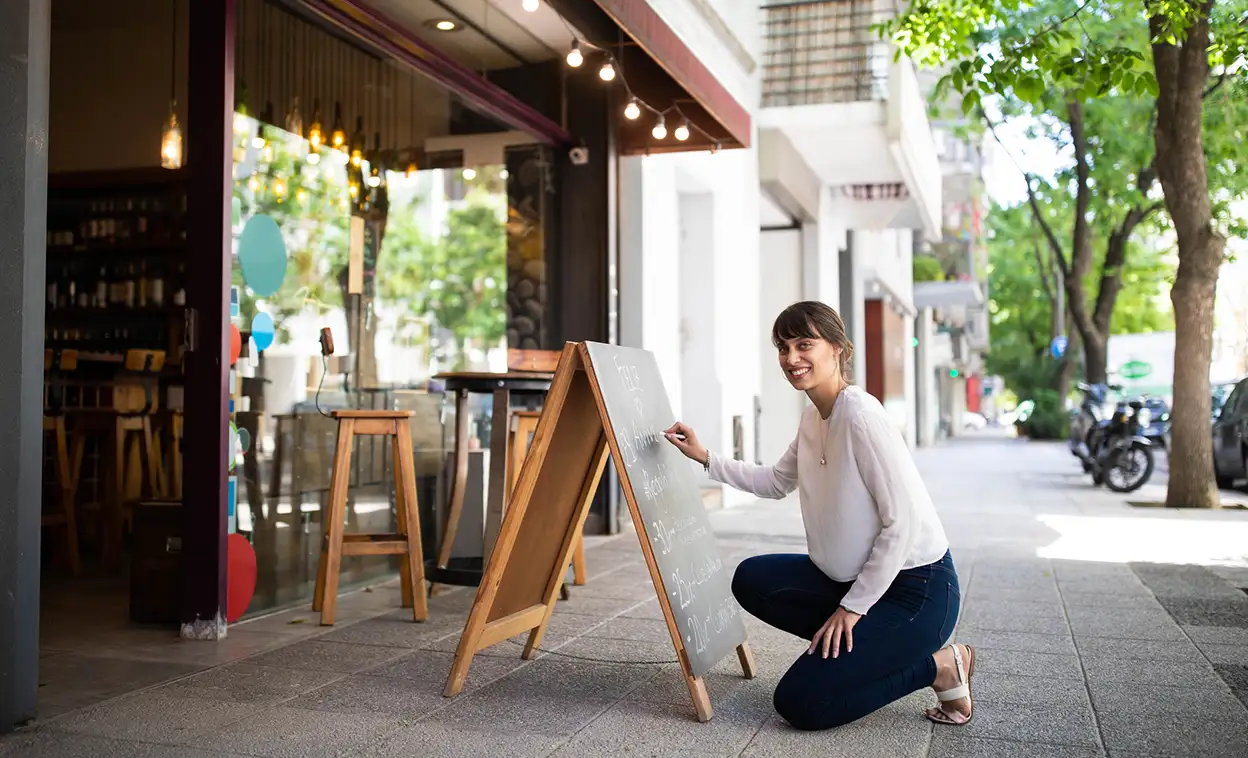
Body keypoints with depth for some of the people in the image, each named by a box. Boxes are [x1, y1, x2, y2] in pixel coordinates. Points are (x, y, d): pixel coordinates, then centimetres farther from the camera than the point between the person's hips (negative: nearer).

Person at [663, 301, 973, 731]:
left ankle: (938, 667, 3)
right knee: (752, 579, 2)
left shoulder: (861, 415, -22)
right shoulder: (813, 417, 6)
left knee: (800, 704, -10)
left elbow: (903, 522, -22)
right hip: (855, 578, 9)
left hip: (916, 588, -9)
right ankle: (861, 647, 7)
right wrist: (706, 458, 9)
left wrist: (852, 607, -16)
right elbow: (777, 482, 21)